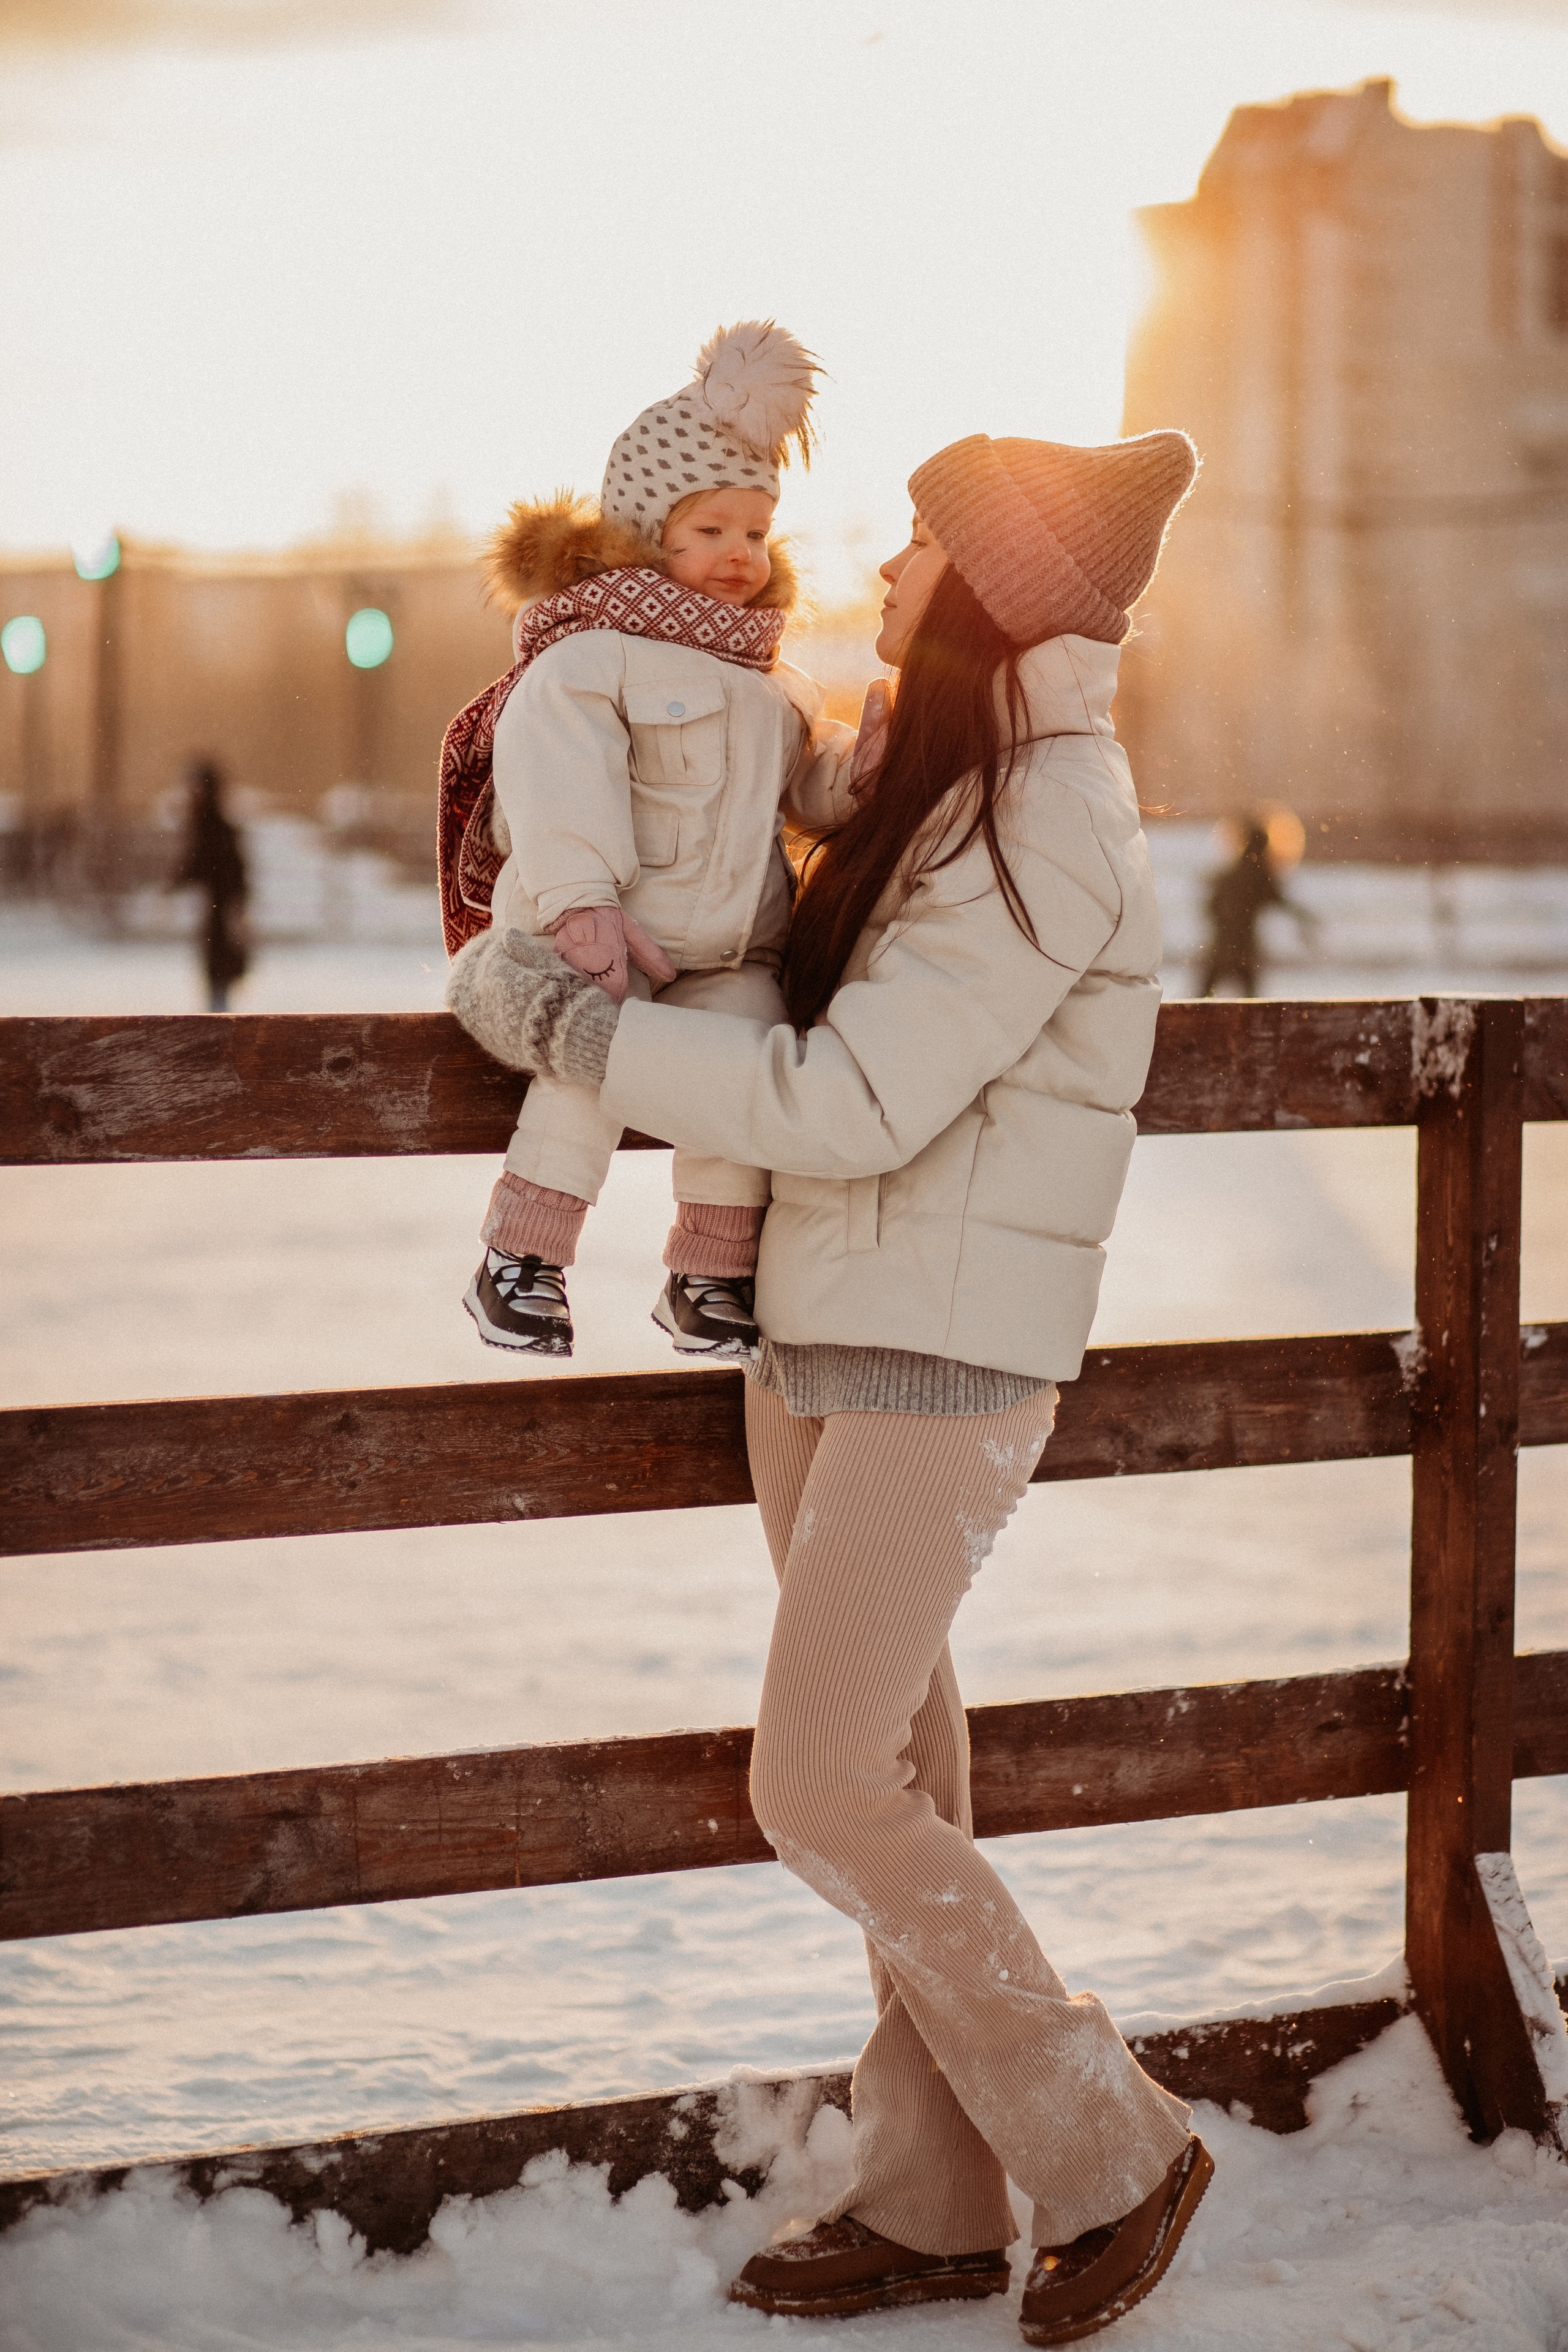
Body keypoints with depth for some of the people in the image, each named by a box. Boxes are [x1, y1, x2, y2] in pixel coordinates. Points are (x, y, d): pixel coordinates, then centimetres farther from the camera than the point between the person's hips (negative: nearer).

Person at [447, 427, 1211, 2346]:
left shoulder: (1050, 825, -17)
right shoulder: (938, 787, 11)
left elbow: (856, 1103, -24)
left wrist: (563, 1025, -17)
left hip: (944, 1365, -9)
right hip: (820, 1342, 9)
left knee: (823, 1795, -8)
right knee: (894, 1781, 11)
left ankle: (1107, 2155, 7)